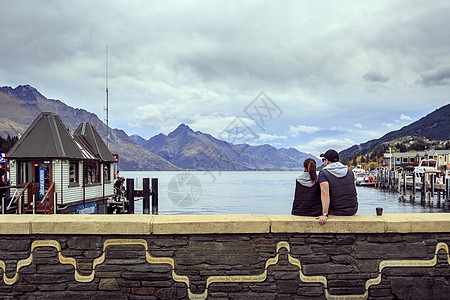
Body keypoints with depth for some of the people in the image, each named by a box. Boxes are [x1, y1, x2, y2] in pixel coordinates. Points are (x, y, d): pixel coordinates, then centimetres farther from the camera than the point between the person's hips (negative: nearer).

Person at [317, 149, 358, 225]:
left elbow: (325, 194, -28)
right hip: (353, 210, 4)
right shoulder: (350, 171, 3)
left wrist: (324, 214, -33)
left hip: (337, 212, -4)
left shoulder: (323, 174, -13)